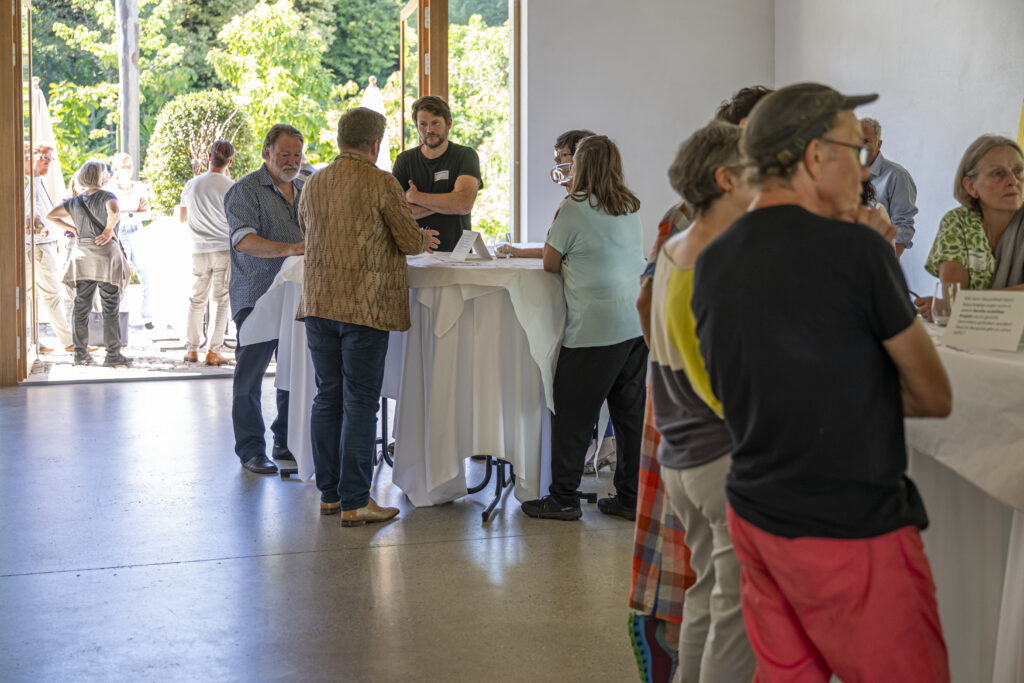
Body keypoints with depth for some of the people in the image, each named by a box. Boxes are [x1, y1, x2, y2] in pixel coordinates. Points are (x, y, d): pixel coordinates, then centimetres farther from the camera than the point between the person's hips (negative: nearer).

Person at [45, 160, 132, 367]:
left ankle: (81, 353, 10)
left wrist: (72, 229, 12)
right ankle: (113, 354, -1)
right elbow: (114, 212, -29)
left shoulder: (76, 201, 10)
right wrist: (109, 230, -13)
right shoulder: (106, 196, -7)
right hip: (106, 255, -5)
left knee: (81, 307, 8)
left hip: (83, 257, 5)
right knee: (110, 308, -1)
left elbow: (50, 215, 13)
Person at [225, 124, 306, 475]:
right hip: (256, 297, -6)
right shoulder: (246, 190, -6)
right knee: (250, 374, -1)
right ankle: (251, 450, 7)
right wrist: (288, 249, -32)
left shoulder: (304, 192, 16)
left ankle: (287, 443, 21)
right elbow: (244, 241, -20)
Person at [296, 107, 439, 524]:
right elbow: (410, 241, -6)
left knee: (327, 398, 12)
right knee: (360, 402, -2)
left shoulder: (314, 185, 10)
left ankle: (329, 493, 18)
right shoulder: (381, 183, -9)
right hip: (365, 306, -6)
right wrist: (423, 239, 17)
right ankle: (354, 502, -1)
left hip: (319, 305, 6)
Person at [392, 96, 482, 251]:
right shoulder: (405, 160, 9)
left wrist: (413, 196, -6)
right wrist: (447, 202, -10)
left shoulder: (465, 156, 3)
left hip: (456, 252, -1)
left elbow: (464, 204, -14)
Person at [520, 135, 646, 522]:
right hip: (637, 326, 7)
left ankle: (563, 499, 9)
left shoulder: (573, 209, -6)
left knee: (572, 415, 3)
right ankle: (631, 497, 16)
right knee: (631, 412, 11)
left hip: (595, 327, -7)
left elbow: (550, 264, 1)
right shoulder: (631, 210, 13)